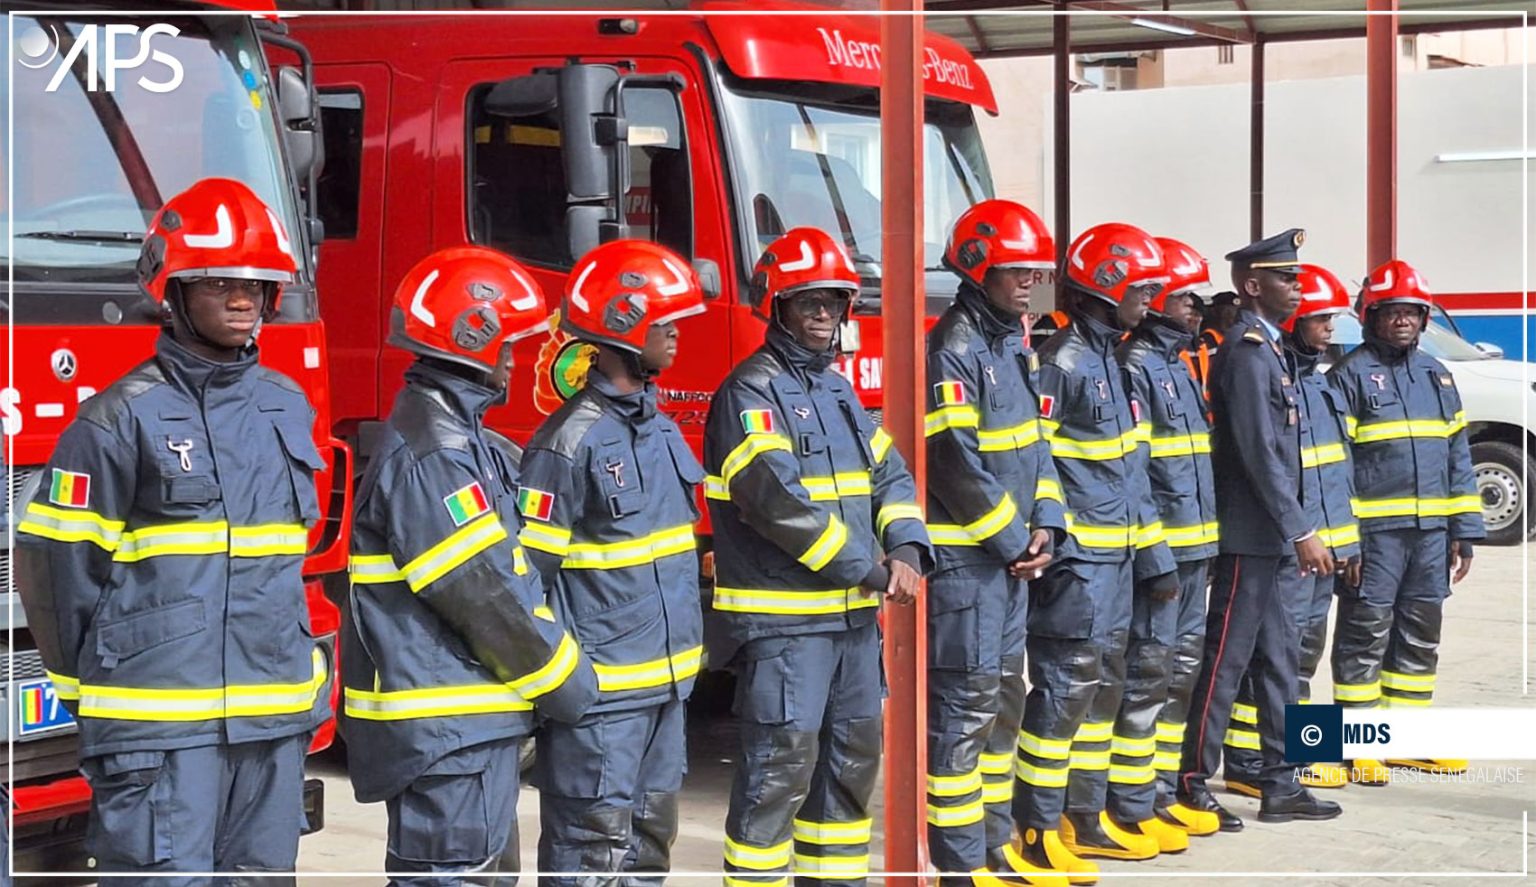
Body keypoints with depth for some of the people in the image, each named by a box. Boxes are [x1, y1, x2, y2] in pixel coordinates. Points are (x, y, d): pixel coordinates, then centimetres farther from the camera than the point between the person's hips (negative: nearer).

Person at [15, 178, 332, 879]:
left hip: (275, 711, 6)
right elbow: (55, 562, -4)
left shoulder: (287, 407, 11)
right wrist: (91, 686, 5)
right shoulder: (121, 418, -8)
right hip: (161, 719, -6)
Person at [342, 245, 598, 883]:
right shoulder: (429, 454, -20)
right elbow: (484, 597, -20)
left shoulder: (455, 434, 14)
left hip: (472, 720, 11)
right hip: (444, 730, -11)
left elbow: (503, 575, 19)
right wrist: (564, 682, -10)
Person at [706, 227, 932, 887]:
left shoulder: (837, 388, 16)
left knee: (853, 754, 16)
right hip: (782, 616, -9)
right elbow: (778, 498, -21)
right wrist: (866, 568, -18)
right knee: (780, 765, -7)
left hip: (852, 611, 9)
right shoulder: (752, 392, -11)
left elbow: (888, 474, 14)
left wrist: (907, 548, -6)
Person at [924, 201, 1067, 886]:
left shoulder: (1015, 347, 15)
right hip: (964, 556, -9)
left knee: (1004, 699, 14)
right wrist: (1011, 542, -13)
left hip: (1012, 554, 10)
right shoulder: (954, 352, -14)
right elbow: (959, 465, -19)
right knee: (965, 706, -6)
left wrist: (1043, 525, 2)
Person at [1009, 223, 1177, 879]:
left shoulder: (1112, 362, 16)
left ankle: (1085, 819, 23)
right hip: (1076, 558, -10)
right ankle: (1038, 830, 0)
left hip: (1114, 557, 10)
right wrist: (1051, 544, -22)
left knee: (1102, 686, 14)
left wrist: (1152, 555, 17)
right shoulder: (1061, 363, -14)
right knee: (1064, 689, -7)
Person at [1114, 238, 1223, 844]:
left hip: (1194, 544, 10)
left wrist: (1204, 535, 20)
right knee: (1147, 671, -6)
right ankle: (1131, 807, -1)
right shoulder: (1134, 367, -12)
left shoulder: (1178, 365, 18)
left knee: (1181, 671, 14)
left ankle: (1161, 791, 23)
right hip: (1160, 544, -10)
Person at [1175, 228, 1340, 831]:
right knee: (1226, 662, -3)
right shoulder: (1247, 351, -15)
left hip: (1279, 539, 10)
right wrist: (1302, 531, -20)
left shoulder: (1270, 347, 16)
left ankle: (1279, 785, 20)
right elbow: (1258, 454, -21)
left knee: (1279, 658, 13)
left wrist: (1296, 533, 17)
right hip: (1250, 537, -10)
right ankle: (1192, 787, 5)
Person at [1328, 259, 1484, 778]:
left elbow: (1457, 454, 18)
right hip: (1374, 530, -6)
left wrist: (1464, 530, 13)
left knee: (1420, 636, 12)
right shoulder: (1351, 375, -5)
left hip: (1431, 530, 6)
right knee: (1365, 635, -1)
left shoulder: (1437, 376, 15)